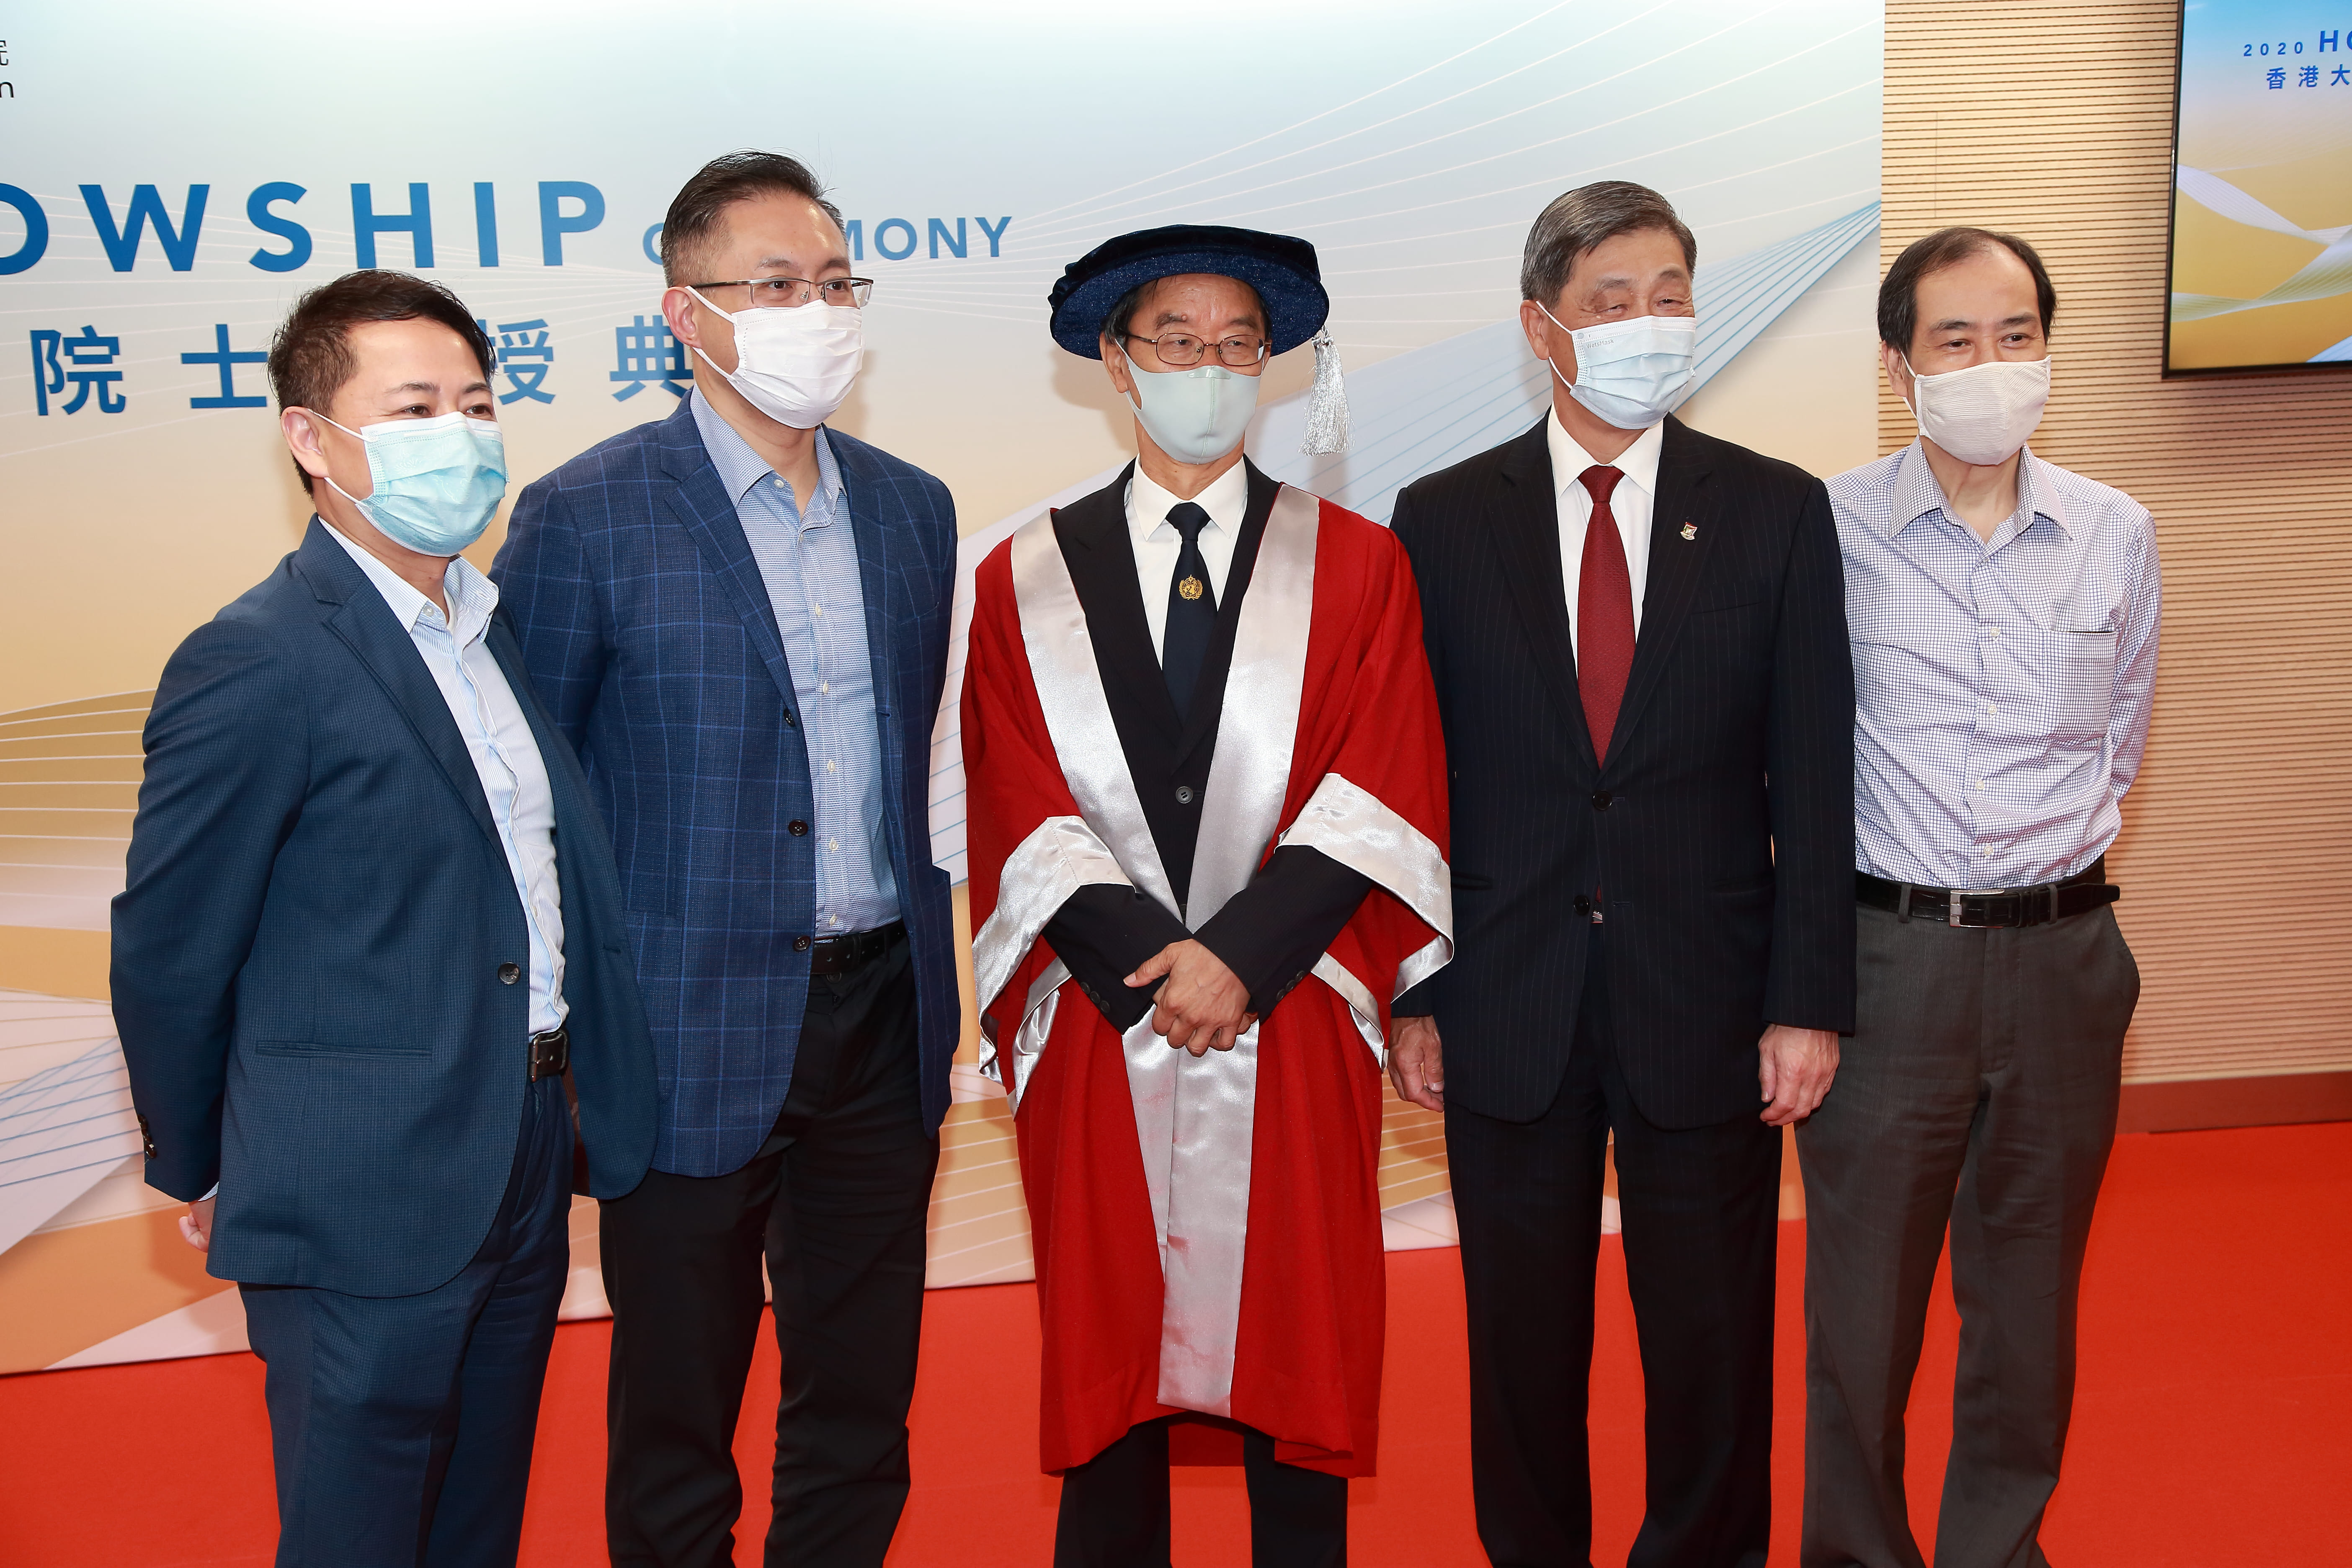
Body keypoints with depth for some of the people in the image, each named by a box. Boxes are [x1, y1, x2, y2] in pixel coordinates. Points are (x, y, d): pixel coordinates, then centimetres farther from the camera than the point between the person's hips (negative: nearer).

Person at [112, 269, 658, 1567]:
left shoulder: (499, 630, 8)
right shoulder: (257, 665, -17)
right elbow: (168, 958, -10)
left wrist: (573, 1120, 12)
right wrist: (199, 1172, 2)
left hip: (522, 1183, 7)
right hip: (366, 1212, -7)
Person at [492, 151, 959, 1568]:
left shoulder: (913, 507, 7)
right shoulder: (587, 518, -9)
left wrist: (932, 992, 12)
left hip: (882, 1025, 5)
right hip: (697, 1043, -4)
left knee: (863, 1413, 17)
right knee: (676, 1438, 12)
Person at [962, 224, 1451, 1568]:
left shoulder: (1358, 567, 8)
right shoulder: (1024, 580, 8)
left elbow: (1384, 791, -2)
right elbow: (1023, 811, 0)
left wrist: (1239, 955, -13)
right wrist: (1151, 965, -12)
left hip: (1296, 1029, 0)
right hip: (1101, 1038, 1)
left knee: (1297, 1352, 8)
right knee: (1107, 1355, 9)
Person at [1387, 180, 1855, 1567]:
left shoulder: (1779, 513, 1)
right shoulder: (1443, 520, 1)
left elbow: (1811, 777, -1)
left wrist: (1808, 999, -5)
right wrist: (1407, 993, -2)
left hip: (1706, 1008, 0)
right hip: (1509, 1015, 0)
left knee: (1712, 1349, 13)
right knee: (1523, 1346, 14)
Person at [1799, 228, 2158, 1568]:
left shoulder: (2118, 534, 4)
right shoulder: (1828, 529, -6)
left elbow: (2119, 742, 16)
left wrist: (2050, 864, 10)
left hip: (2064, 954, 3)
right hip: (1888, 952, -3)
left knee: (2030, 1295, 15)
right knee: (1863, 1292, 8)